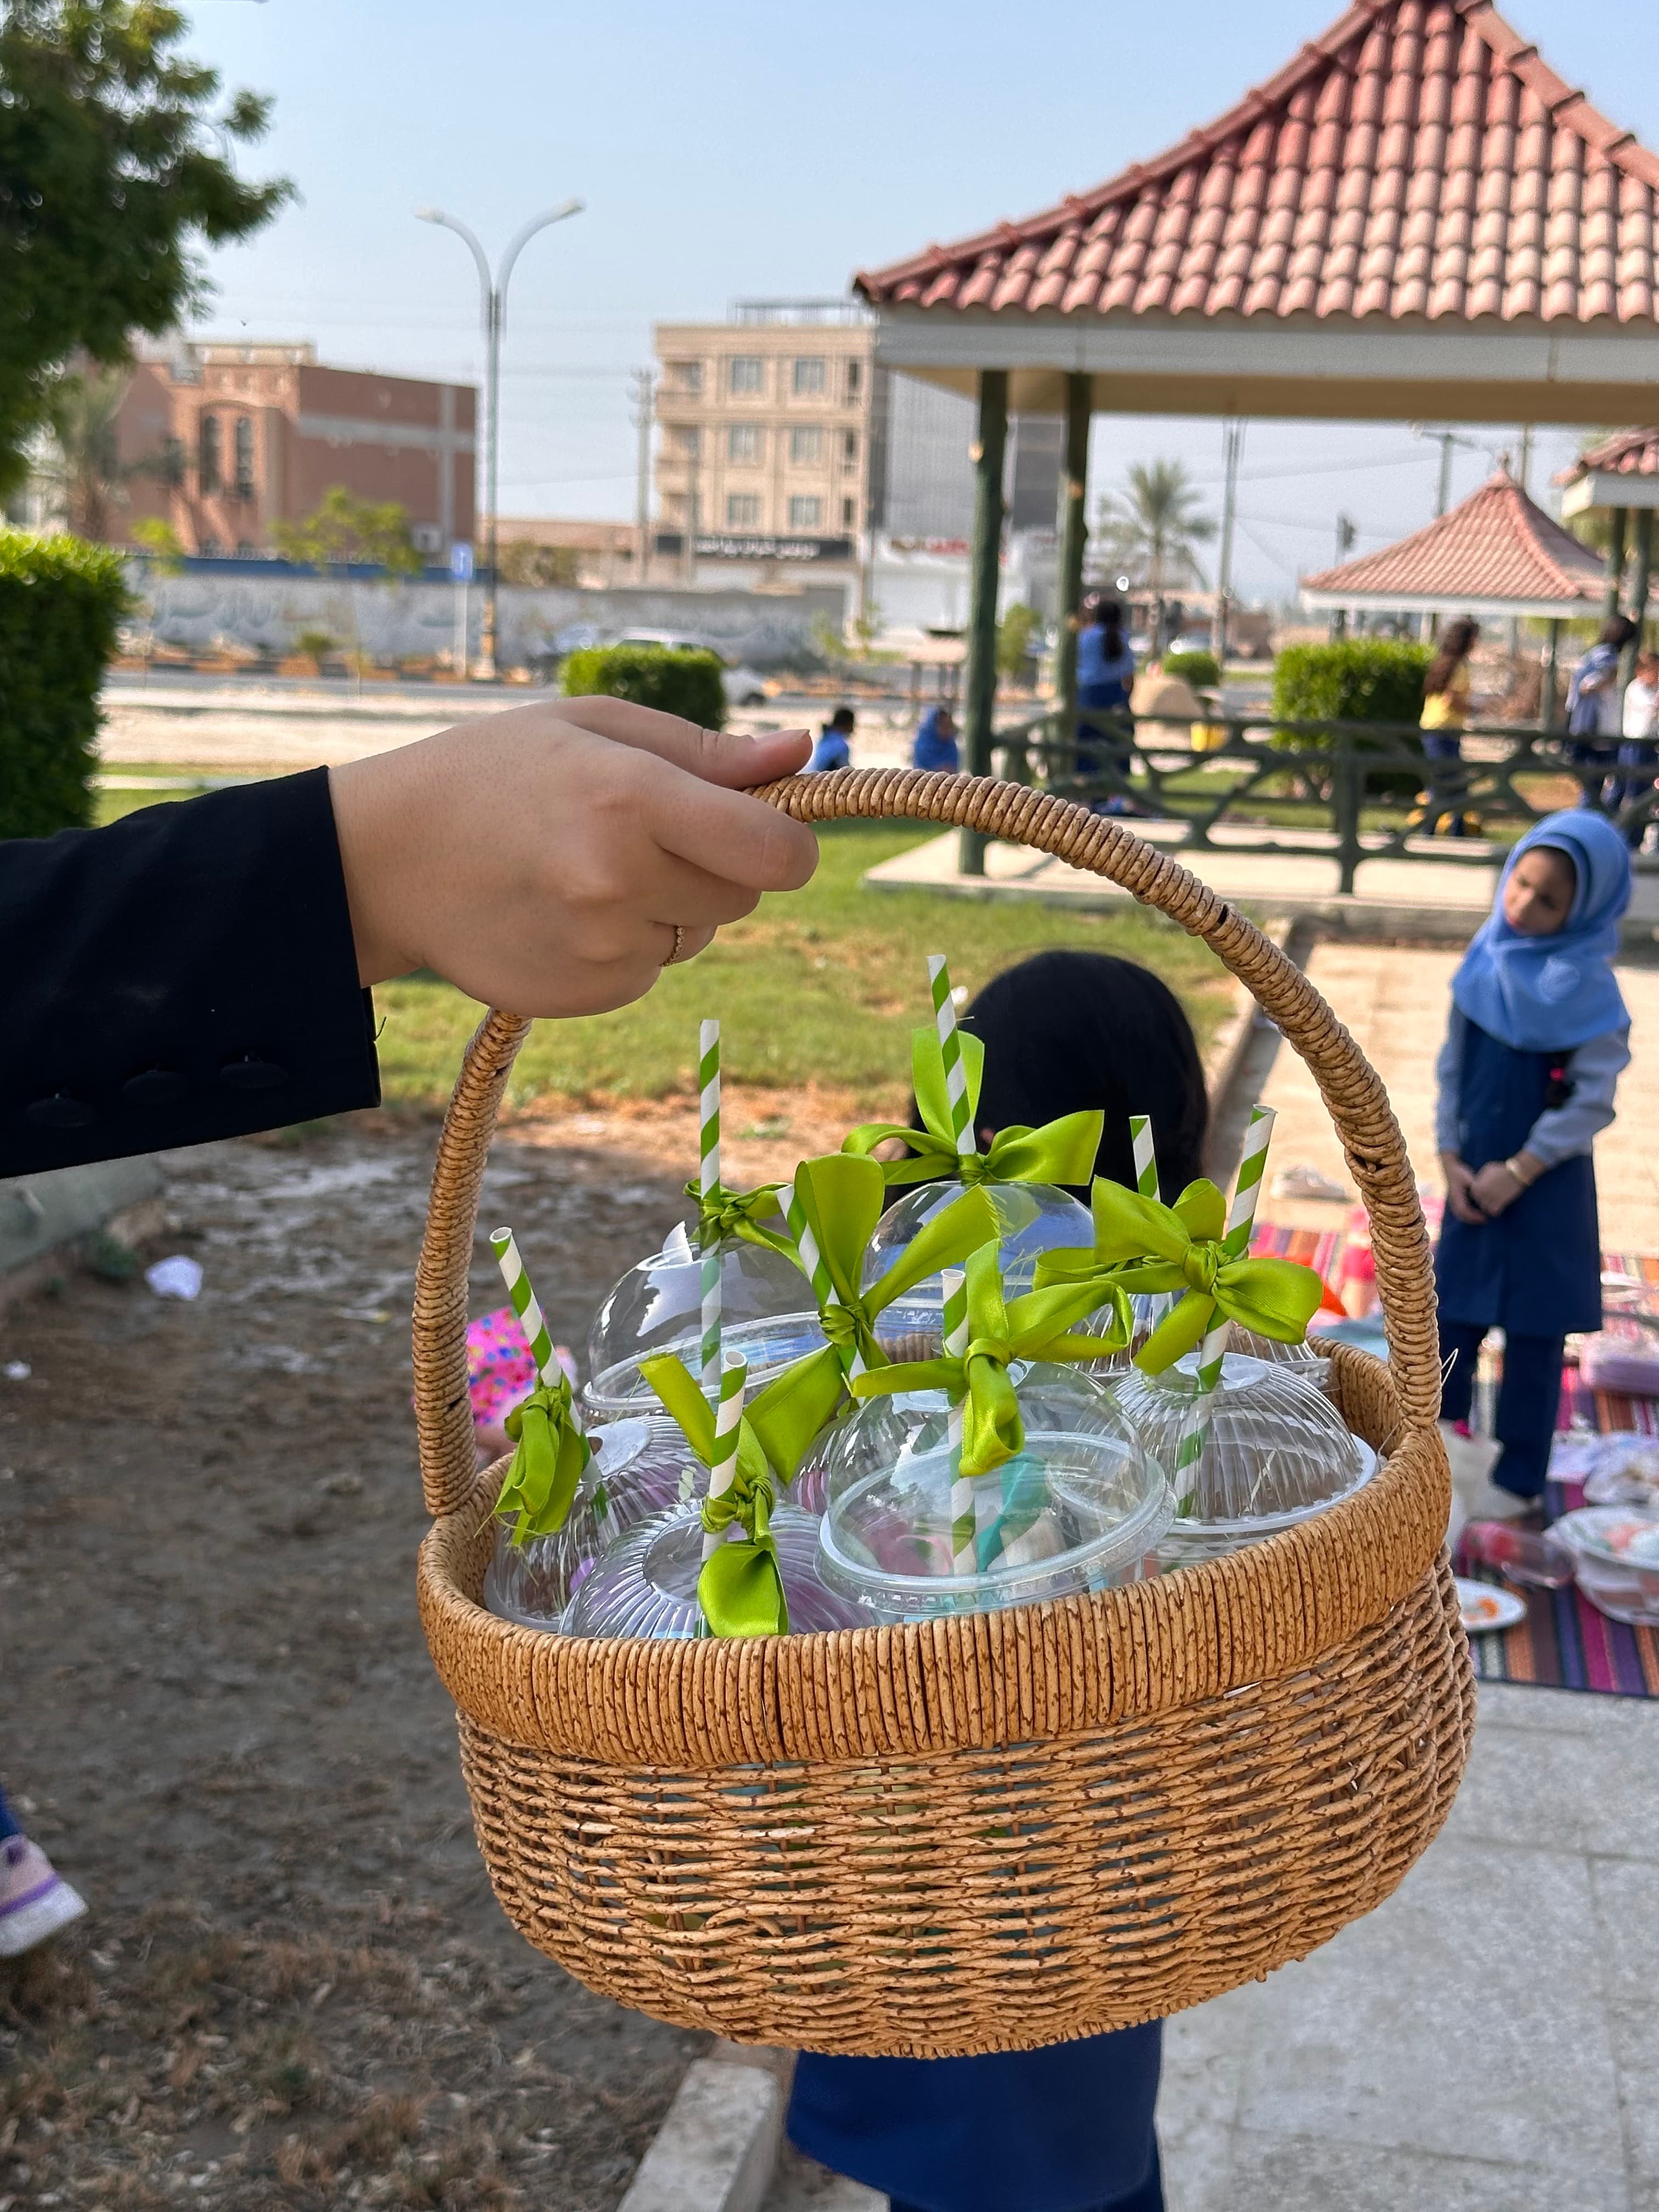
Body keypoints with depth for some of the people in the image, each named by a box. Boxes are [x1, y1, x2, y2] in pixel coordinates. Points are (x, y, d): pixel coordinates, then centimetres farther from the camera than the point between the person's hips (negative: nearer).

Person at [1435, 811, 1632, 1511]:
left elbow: (1593, 1100, -14)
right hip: (1475, 1172, 5)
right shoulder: (1485, 962, -1)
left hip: (1547, 1182, -4)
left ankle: (1519, 1478, 17)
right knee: (1454, 1315, 12)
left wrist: (1518, 1172, -13)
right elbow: (1453, 1065, 5)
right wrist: (1451, 1158, -1)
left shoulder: (1588, 988, -15)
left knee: (1533, 1331, 5)